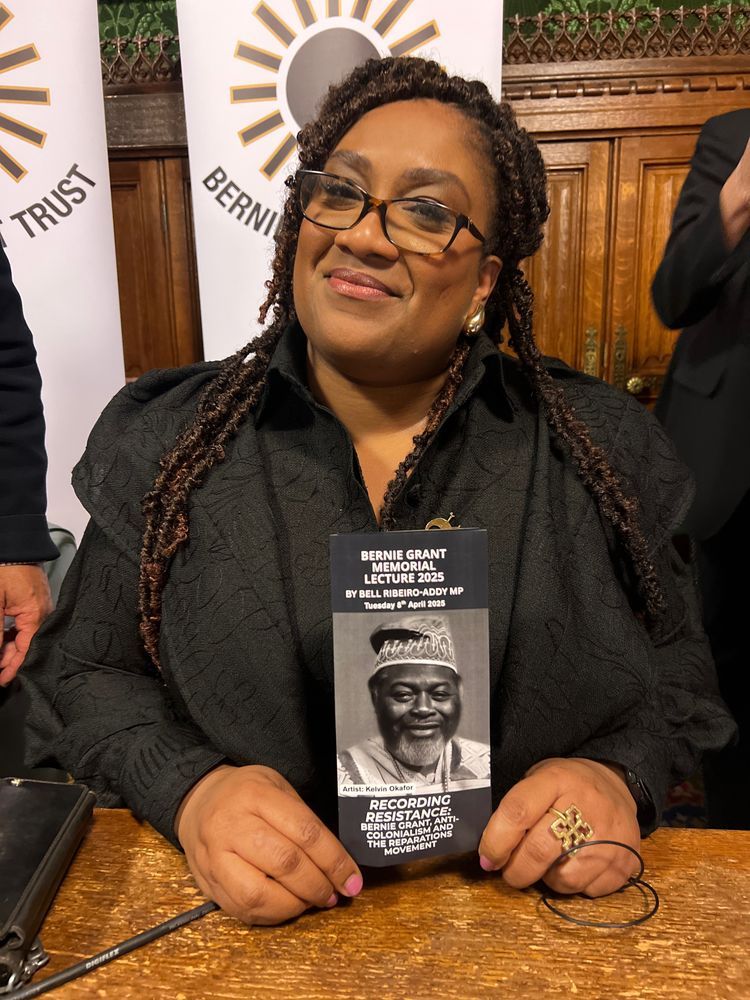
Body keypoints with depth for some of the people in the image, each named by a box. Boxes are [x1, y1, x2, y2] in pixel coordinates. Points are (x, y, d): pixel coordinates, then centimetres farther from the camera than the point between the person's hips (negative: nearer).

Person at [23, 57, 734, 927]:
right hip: (247, 917, 2)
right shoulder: (163, 443, -4)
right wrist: (188, 788, -17)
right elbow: (85, 676, 0)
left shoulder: (600, 448, -4)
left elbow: (678, 672, 4)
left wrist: (618, 775, -16)